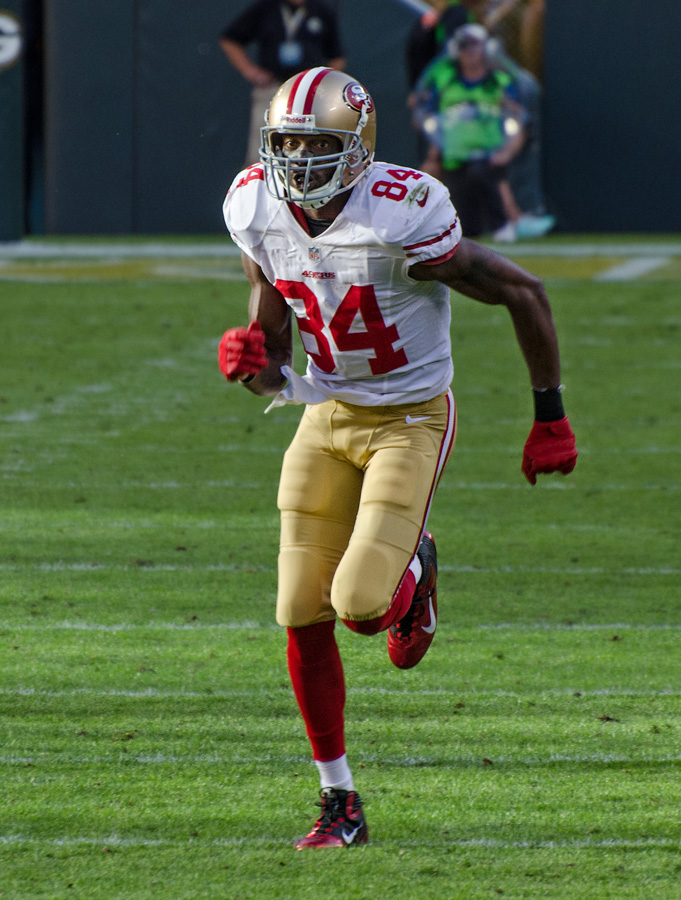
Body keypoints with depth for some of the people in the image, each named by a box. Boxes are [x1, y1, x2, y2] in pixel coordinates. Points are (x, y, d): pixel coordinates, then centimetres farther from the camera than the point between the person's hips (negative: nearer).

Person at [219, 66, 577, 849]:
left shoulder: (401, 220, -25)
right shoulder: (262, 218, -7)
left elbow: (524, 294, -14)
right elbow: (273, 369, 5)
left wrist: (550, 418, -8)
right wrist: (251, 360, -20)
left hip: (411, 421, -5)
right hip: (327, 418, 5)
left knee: (362, 605, -19)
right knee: (303, 617, -1)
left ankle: (413, 572, 20)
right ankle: (339, 803, 12)